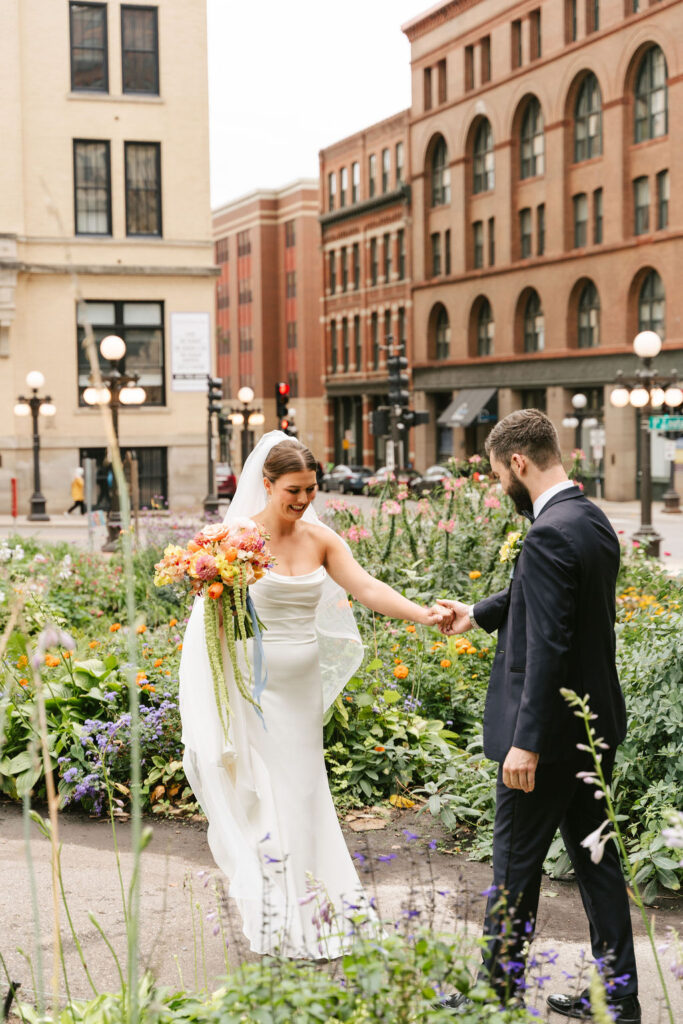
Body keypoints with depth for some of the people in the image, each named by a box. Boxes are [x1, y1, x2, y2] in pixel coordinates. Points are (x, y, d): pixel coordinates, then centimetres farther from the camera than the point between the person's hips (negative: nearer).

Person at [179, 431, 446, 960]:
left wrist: (421, 613, -20)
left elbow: (366, 587, -7)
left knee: (304, 792, 10)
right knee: (265, 795, 0)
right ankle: (276, 916, 12)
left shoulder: (320, 538, 3)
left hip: (304, 685, 4)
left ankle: (311, 909, 23)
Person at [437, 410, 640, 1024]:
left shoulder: (549, 536, -22)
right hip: (598, 723, 9)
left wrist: (525, 743, -24)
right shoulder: (593, 521, 8)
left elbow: (547, 647, -26)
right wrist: (478, 614, 33)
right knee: (594, 853, 16)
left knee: (516, 864, 5)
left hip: (551, 728, -9)